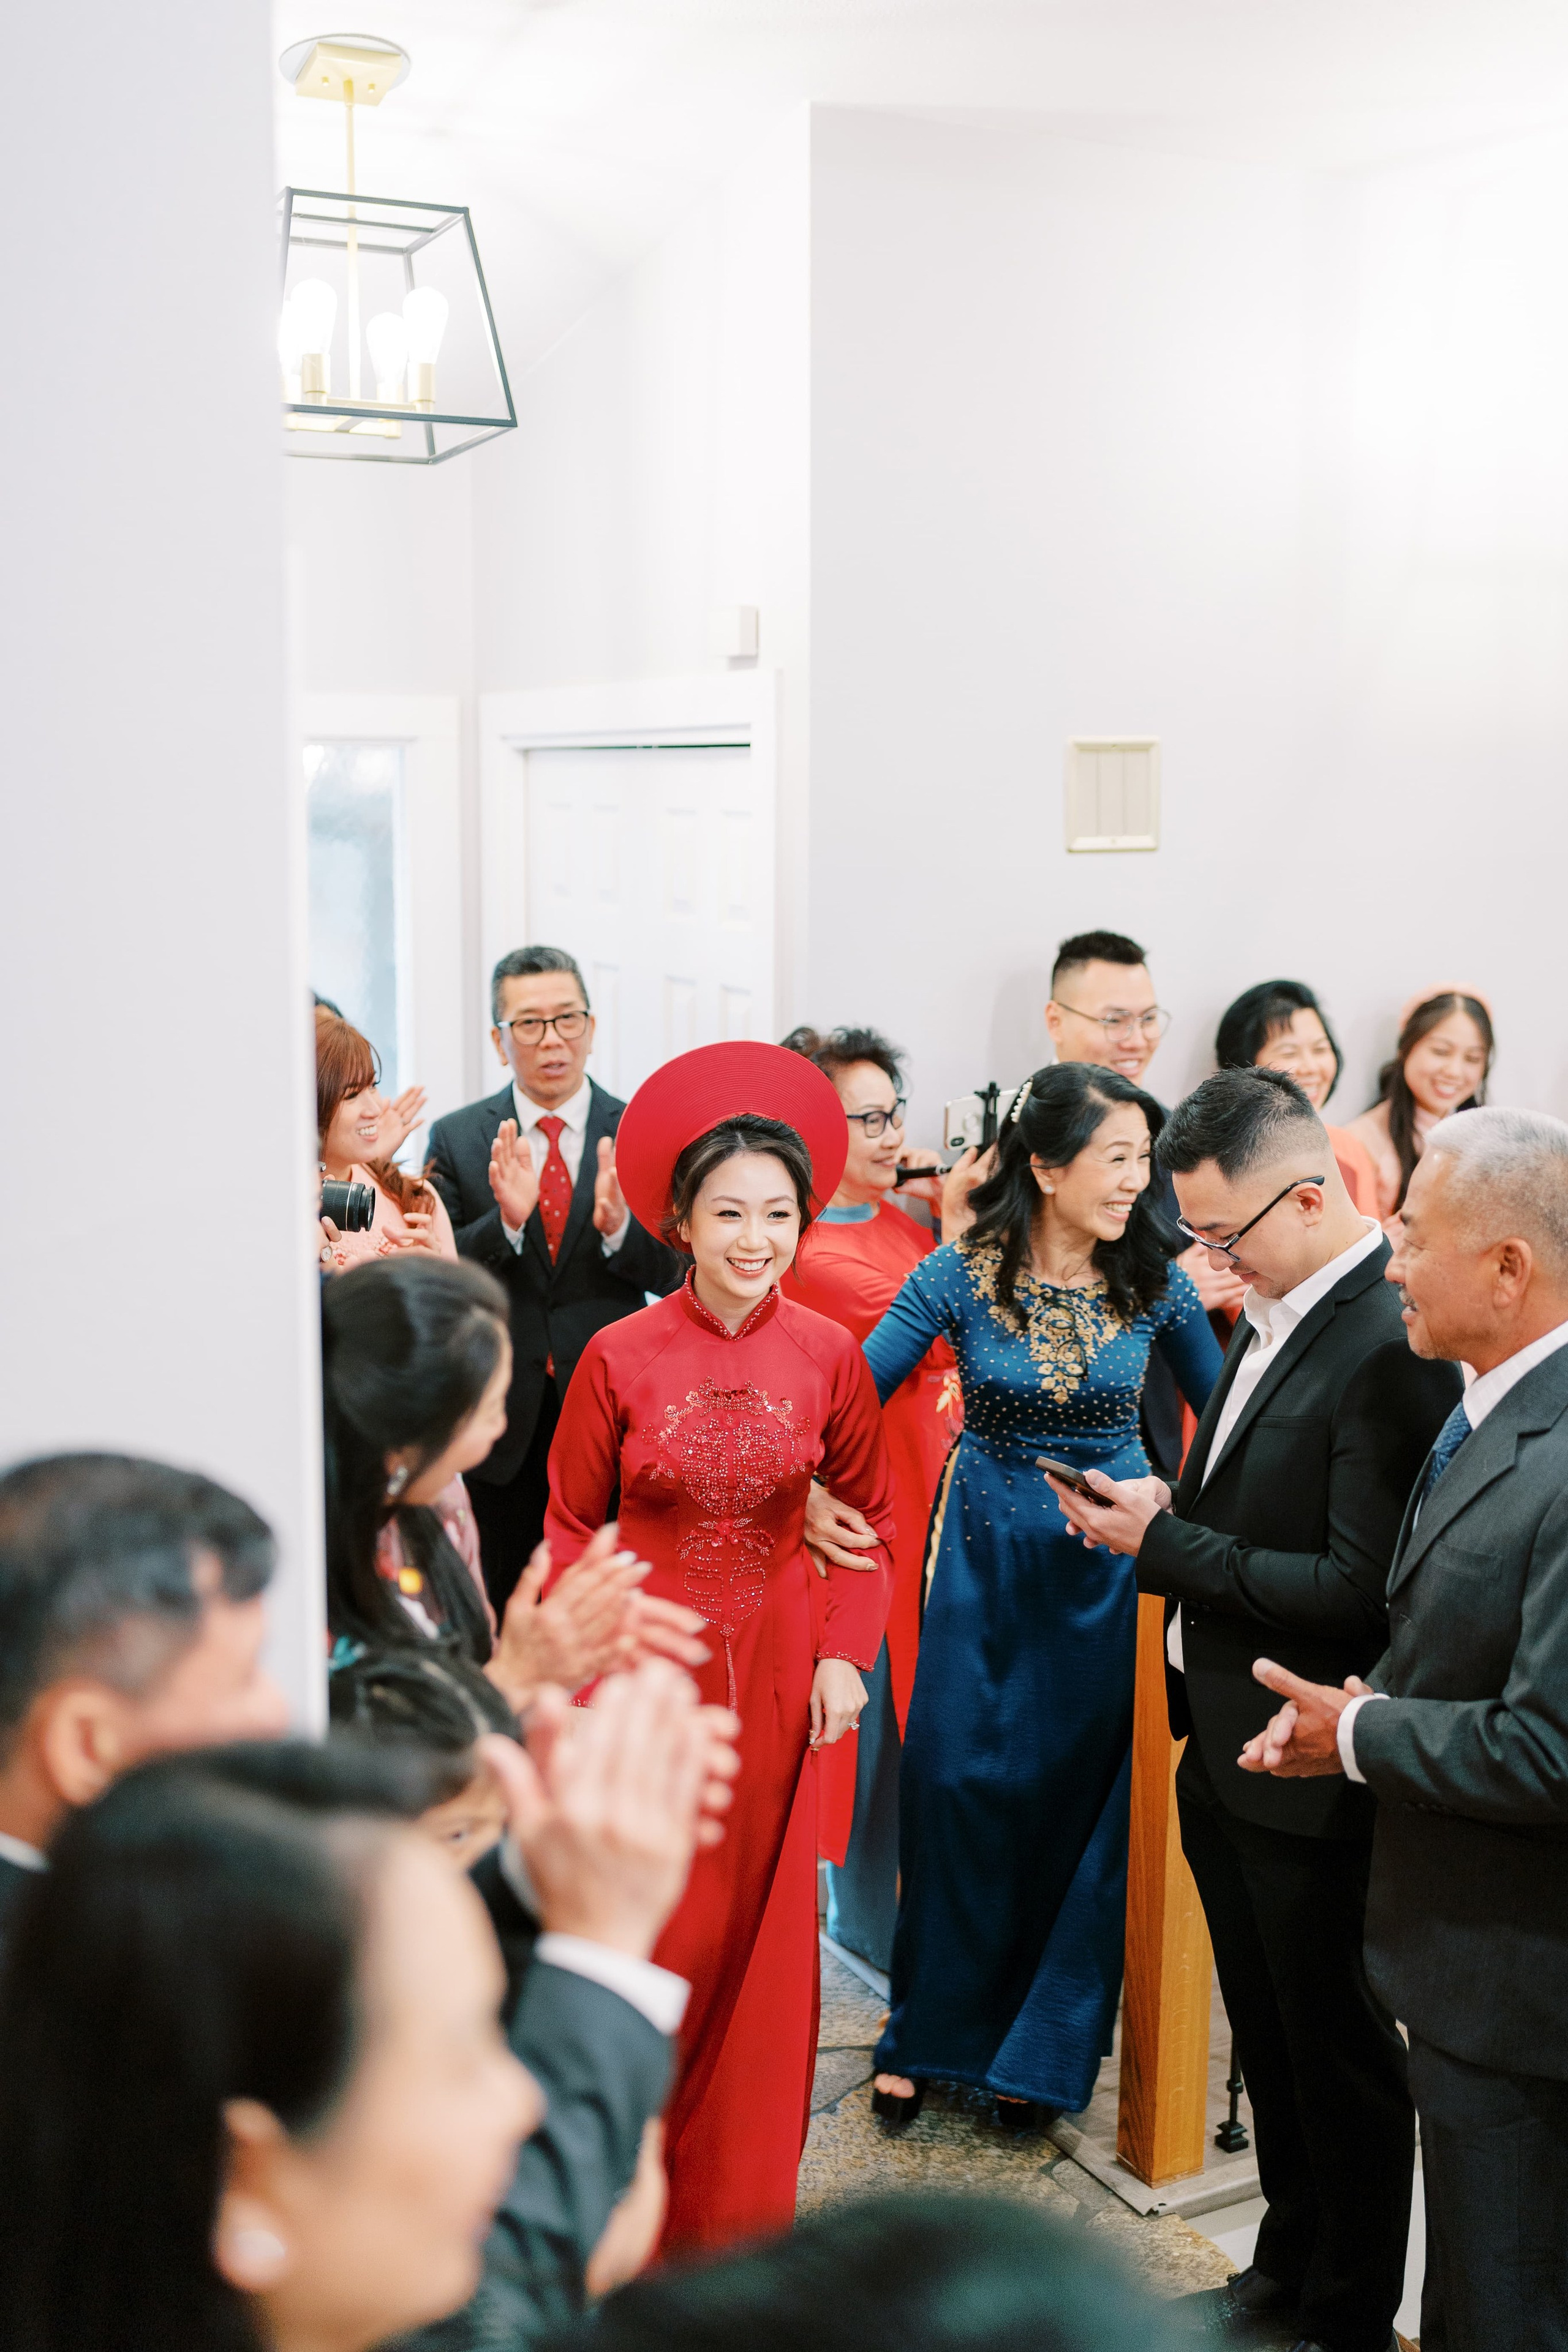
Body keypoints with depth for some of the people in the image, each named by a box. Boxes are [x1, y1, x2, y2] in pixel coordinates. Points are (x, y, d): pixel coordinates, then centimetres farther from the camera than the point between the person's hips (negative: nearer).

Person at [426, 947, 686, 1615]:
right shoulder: (456, 1139, 2)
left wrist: (619, 1224, -24)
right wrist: (506, 1222, -22)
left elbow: (672, 1275, -4)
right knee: (501, 1621, 10)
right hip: (501, 1421, 1)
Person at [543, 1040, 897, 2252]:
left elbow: (872, 1515, 8)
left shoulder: (830, 1355, -4)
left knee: (766, 1938, 9)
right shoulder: (619, 1356, -9)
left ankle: (744, 2204, 28)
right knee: (651, 1938, 4)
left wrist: (846, 1653, -3)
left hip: (777, 1675, 2)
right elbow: (569, 1524, 1)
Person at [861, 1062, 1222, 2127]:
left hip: (1111, 1563, 1)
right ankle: (934, 2031, 24)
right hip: (988, 1556, -1)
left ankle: (1042, 2051, 24)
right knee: (958, 1786, 4)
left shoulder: (1156, 1284, -5)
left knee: (1082, 1797, 5)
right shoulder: (962, 1274, -9)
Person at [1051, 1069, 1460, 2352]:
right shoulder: (1273, 1312, 5)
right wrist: (1165, 1508, -3)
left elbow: (1356, 1587, -26)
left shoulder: (1394, 1345, -24)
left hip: (1310, 1771, -9)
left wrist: (1166, 1543, -20)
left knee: (1341, 2053, 11)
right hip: (1225, 1747, 9)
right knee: (1269, 2036, 24)